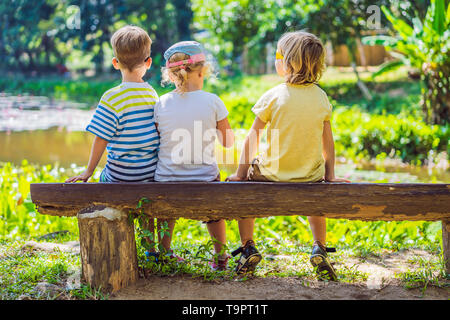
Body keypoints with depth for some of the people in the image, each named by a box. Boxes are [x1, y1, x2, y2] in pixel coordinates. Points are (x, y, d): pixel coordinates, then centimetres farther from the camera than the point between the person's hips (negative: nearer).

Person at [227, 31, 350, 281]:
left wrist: (242, 172, 3)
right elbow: (328, 142, 4)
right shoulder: (321, 97, -2)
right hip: (310, 174, 3)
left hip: (273, 174, -3)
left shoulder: (273, 96, -11)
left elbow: (253, 138, -7)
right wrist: (330, 176, 14)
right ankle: (320, 249, 20)